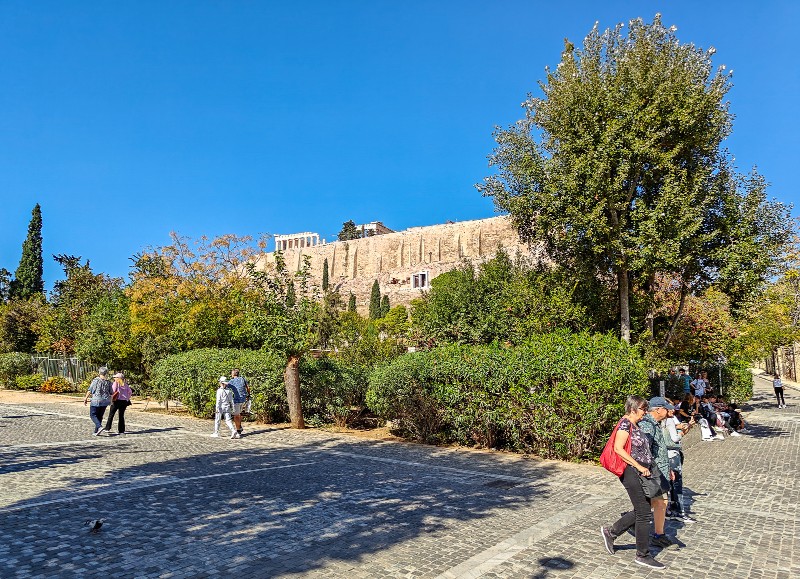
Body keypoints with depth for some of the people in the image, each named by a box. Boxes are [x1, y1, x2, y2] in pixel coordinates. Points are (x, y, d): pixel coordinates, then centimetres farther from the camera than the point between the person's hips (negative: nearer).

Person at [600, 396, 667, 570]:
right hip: (631, 472, -10)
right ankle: (643, 555, 12)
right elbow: (618, 448, -22)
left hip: (640, 473, 10)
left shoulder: (635, 425, 15)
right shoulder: (625, 423, -14)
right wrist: (639, 466, -21)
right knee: (644, 513, -1)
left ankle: (611, 532, 25)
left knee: (642, 511, 13)